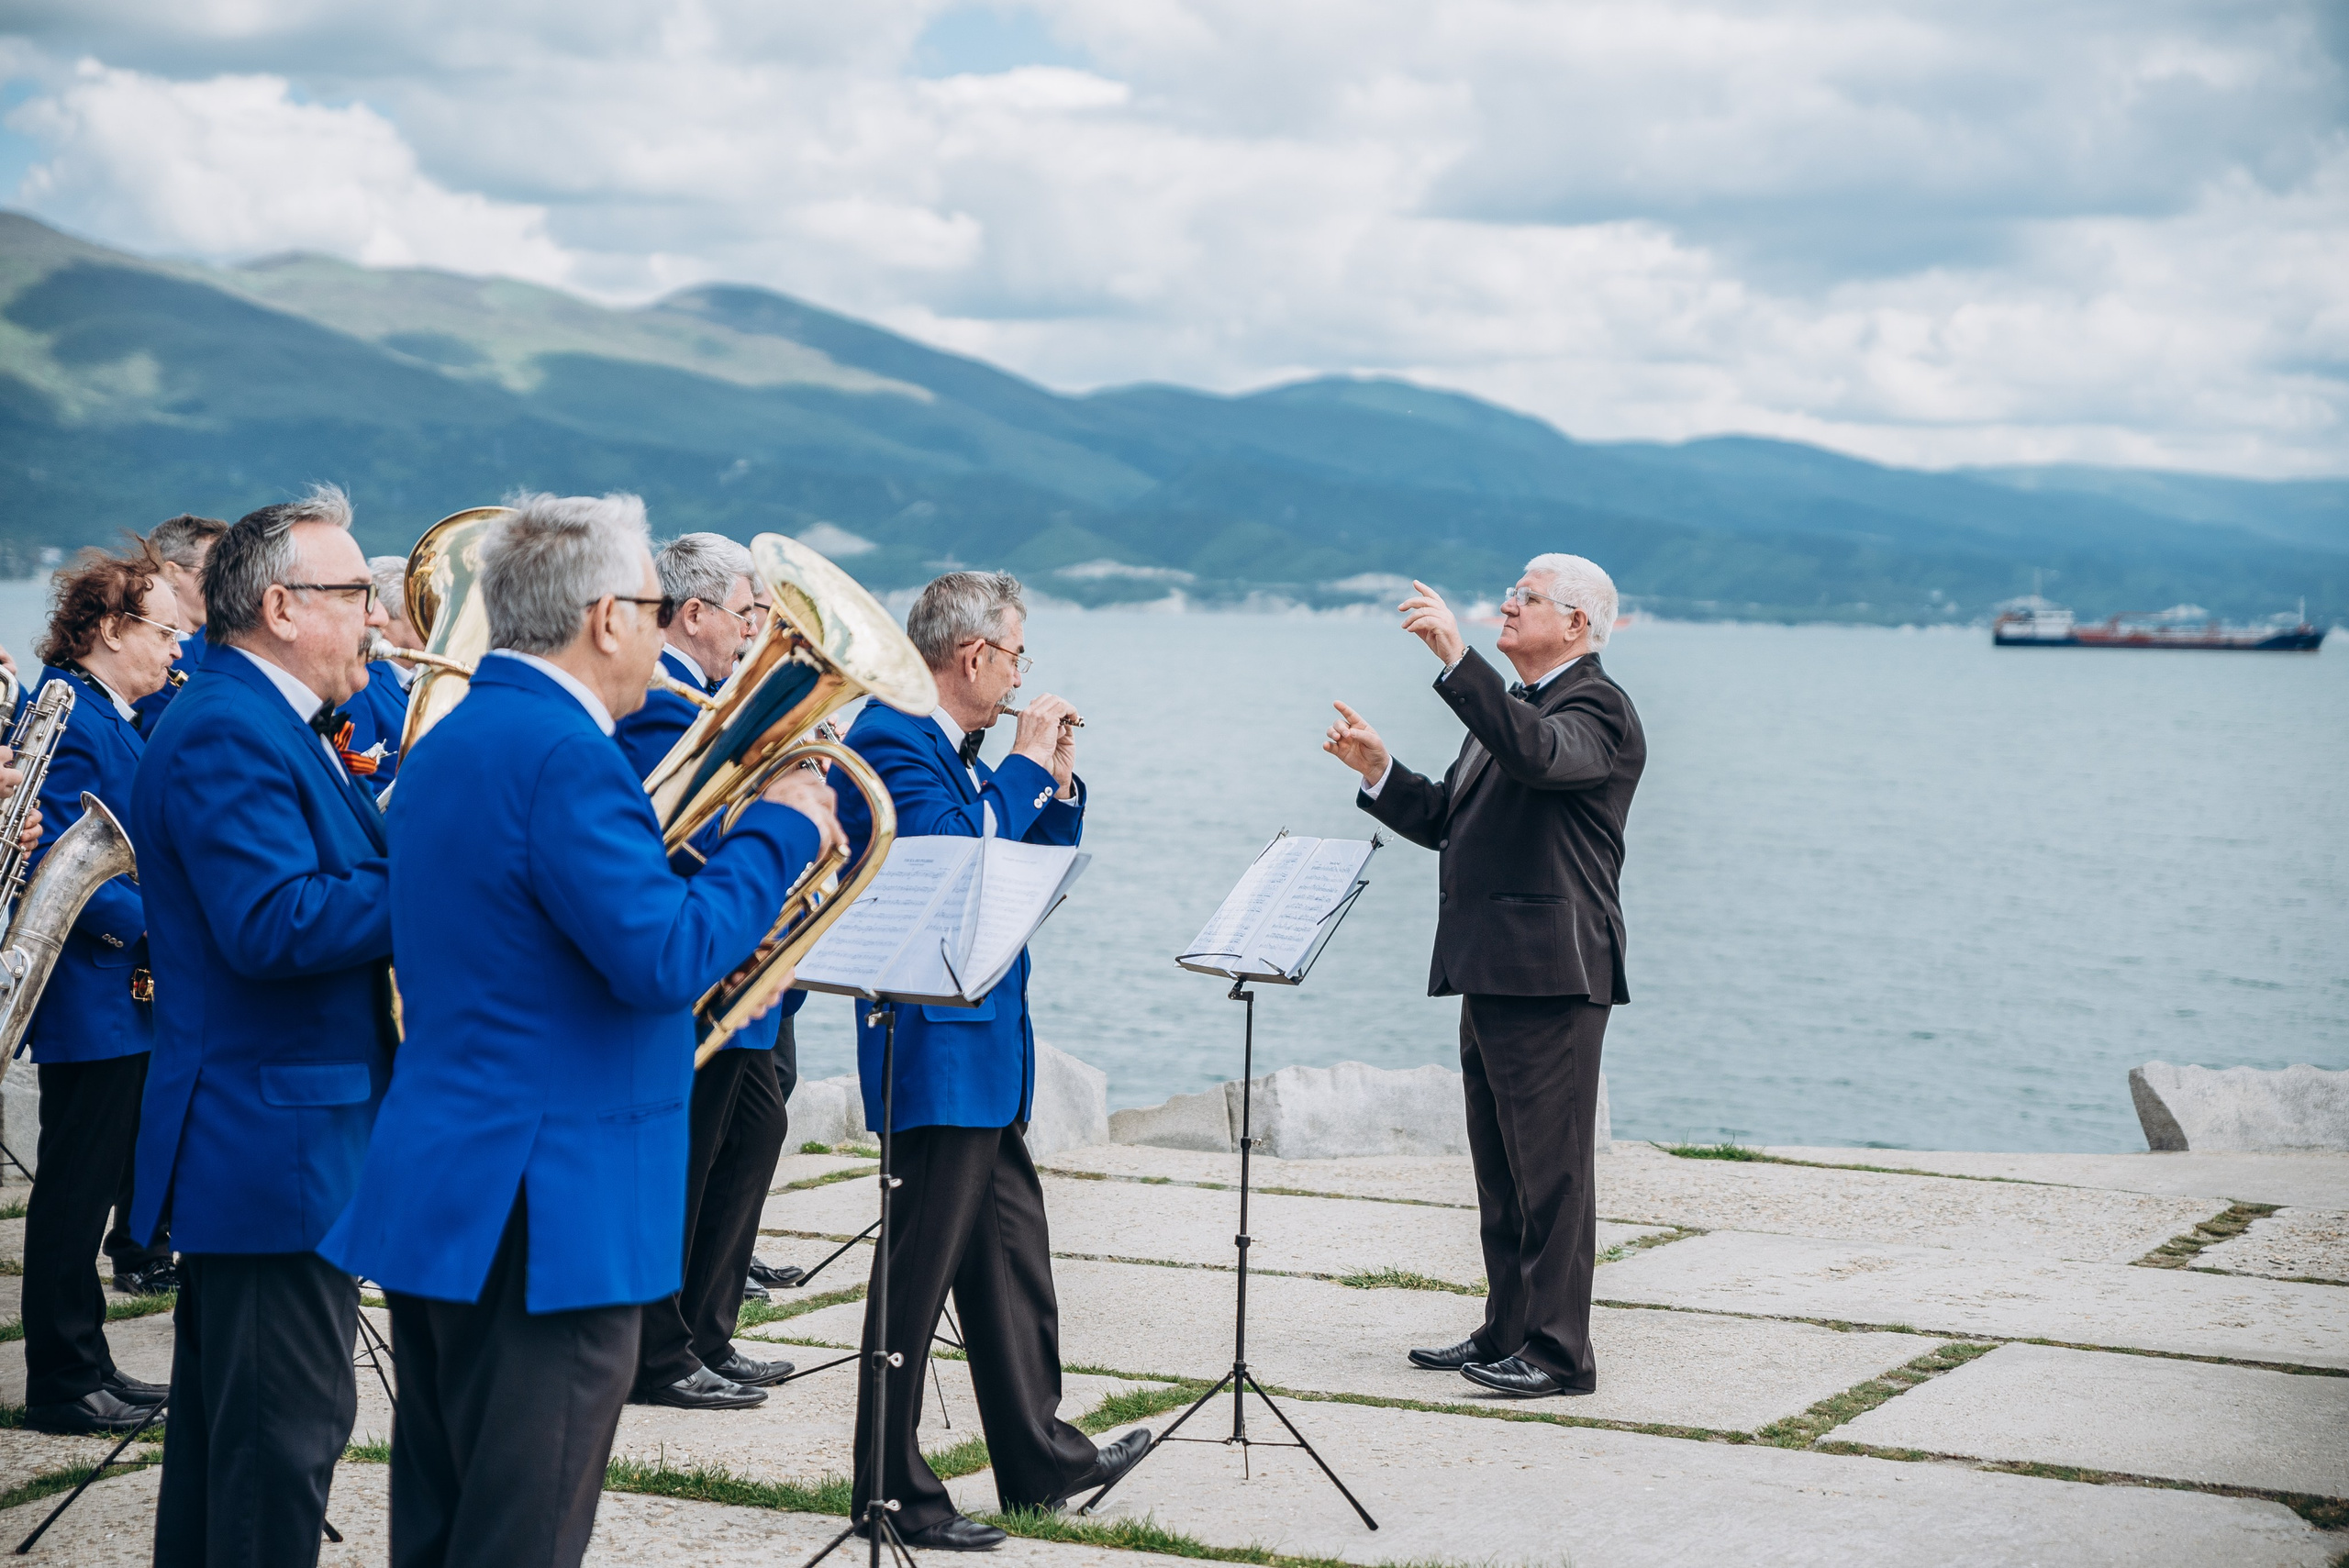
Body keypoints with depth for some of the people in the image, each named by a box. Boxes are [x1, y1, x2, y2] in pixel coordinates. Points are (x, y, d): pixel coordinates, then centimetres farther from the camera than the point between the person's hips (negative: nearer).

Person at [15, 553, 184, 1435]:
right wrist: (156, 927, -22)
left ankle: (84, 1366, 22)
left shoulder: (113, 720, 15)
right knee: (77, 1190, -3)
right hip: (90, 998, -10)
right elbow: (54, 860, -23)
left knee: (96, 1187, 14)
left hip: (126, 995, 10)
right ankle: (60, 1386, 5)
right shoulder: (68, 717, -15)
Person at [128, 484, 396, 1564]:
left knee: (225, 1427, 18)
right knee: (287, 1431, -6)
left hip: (245, 1141, 11)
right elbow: (275, 924, -28)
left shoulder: (268, 723, 16)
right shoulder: (225, 730, -17)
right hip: (280, 1149, -11)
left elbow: (331, 877, 16)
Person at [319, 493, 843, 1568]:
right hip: (543, 1216, -10)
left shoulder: (452, 743, 14)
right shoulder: (564, 754, -18)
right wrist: (778, 831, -10)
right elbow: (668, 958, -23)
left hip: (435, 1197, 10)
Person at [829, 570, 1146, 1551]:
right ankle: (890, 1490, 4)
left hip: (987, 1047, 10)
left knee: (1013, 1258, 15)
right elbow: (957, 854, -27)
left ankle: (1040, 1460, 25)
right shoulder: (891, 740, -14)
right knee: (920, 1268, -4)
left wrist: (1058, 781, 8)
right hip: (937, 1049, -10)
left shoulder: (957, 749, 16)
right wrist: (1026, 764, -16)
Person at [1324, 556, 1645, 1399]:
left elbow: (1536, 753, -32)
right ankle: (1507, 1334, 23)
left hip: (1551, 976, -10)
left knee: (1551, 1168, -6)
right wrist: (1378, 771, 9)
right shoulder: (1508, 706, 22)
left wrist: (1456, 656, -37)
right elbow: (1445, 821, 22)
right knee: (1502, 1169, 15)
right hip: (1492, 973, 10)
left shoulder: (1597, 710, -9)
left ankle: (1558, 1352, -1)